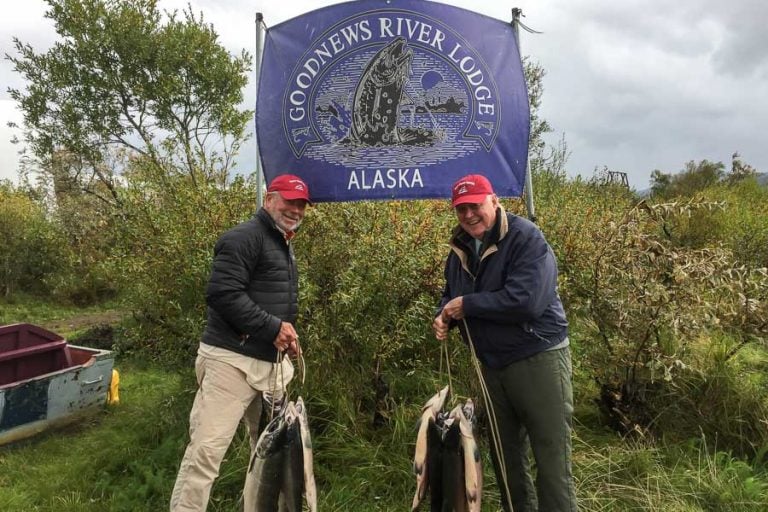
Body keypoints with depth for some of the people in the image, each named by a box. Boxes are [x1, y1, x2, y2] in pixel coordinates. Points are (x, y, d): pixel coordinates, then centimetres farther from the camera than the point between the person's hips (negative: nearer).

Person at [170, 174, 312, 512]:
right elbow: (222, 294, -23)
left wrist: (287, 333, 10)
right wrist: (272, 328, -19)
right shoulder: (244, 237, -11)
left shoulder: (283, 245, 19)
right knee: (207, 449, -6)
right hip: (232, 360, -9)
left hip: (272, 362, 10)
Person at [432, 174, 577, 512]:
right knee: (505, 456, 19)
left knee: (551, 461, 0)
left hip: (538, 360, -7)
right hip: (492, 366, 7)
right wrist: (444, 316, -5)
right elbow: (451, 295, 19)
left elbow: (526, 301, -29)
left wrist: (466, 305, -20)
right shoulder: (460, 248, 7)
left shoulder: (526, 238, -17)